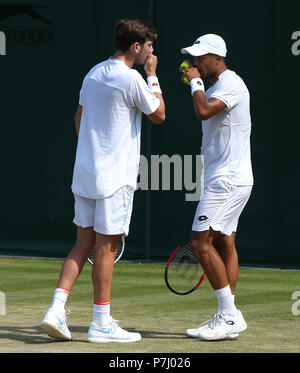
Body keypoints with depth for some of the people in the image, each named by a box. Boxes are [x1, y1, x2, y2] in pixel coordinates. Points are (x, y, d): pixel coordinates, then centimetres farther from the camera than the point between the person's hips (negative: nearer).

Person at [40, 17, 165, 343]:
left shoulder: (94, 73, 11)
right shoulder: (130, 79, -14)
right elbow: (158, 115, -2)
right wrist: (152, 75, 4)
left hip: (84, 170, 8)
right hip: (113, 176, -8)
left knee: (84, 243, 10)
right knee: (106, 246, -2)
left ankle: (56, 309, 1)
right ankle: (101, 323, 4)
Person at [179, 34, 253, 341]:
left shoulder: (231, 83, -13)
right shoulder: (215, 87, 18)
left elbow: (203, 111, -27)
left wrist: (195, 82, -13)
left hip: (228, 178, -10)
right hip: (223, 179, 10)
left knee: (200, 242, -13)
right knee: (224, 243, 8)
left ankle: (230, 315, -10)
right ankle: (227, 318, 9)